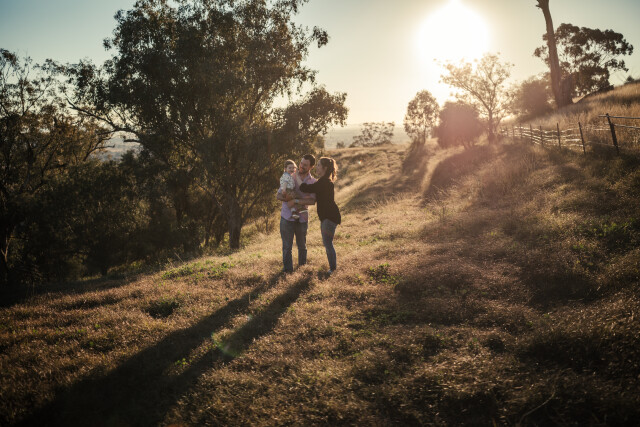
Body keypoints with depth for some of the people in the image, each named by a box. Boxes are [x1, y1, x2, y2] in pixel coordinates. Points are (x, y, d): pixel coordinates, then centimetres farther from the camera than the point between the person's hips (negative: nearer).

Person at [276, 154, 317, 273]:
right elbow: (278, 195, -1)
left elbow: (312, 201, -17)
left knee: (302, 245, 15)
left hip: (302, 218, 0)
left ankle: (302, 266, 35)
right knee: (287, 246, 2)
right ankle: (287, 269, 14)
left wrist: (295, 201, -26)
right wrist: (286, 198, -23)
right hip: (287, 217, 0)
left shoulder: (313, 182, -2)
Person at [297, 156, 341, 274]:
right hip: (326, 216, 11)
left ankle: (332, 269, 5)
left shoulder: (325, 182, -21)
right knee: (326, 242, 17)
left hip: (330, 216, -11)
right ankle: (332, 267, 27)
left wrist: (296, 177, -12)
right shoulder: (323, 181, 13)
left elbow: (306, 189, -26)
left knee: (328, 243, -5)